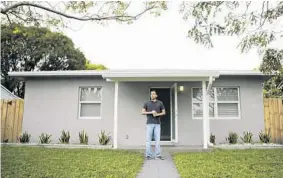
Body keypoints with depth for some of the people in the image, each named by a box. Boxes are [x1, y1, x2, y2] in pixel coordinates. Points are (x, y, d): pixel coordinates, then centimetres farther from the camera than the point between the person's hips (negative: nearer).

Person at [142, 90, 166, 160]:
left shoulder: (160, 103, 7)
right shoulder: (147, 103, 6)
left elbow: (164, 112, 7)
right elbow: (142, 112, 1)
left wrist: (157, 114, -12)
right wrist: (151, 112, -13)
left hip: (157, 123, 1)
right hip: (149, 123, -1)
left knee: (157, 139, 0)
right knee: (148, 139, -1)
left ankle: (158, 155, 5)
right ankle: (148, 155, 3)